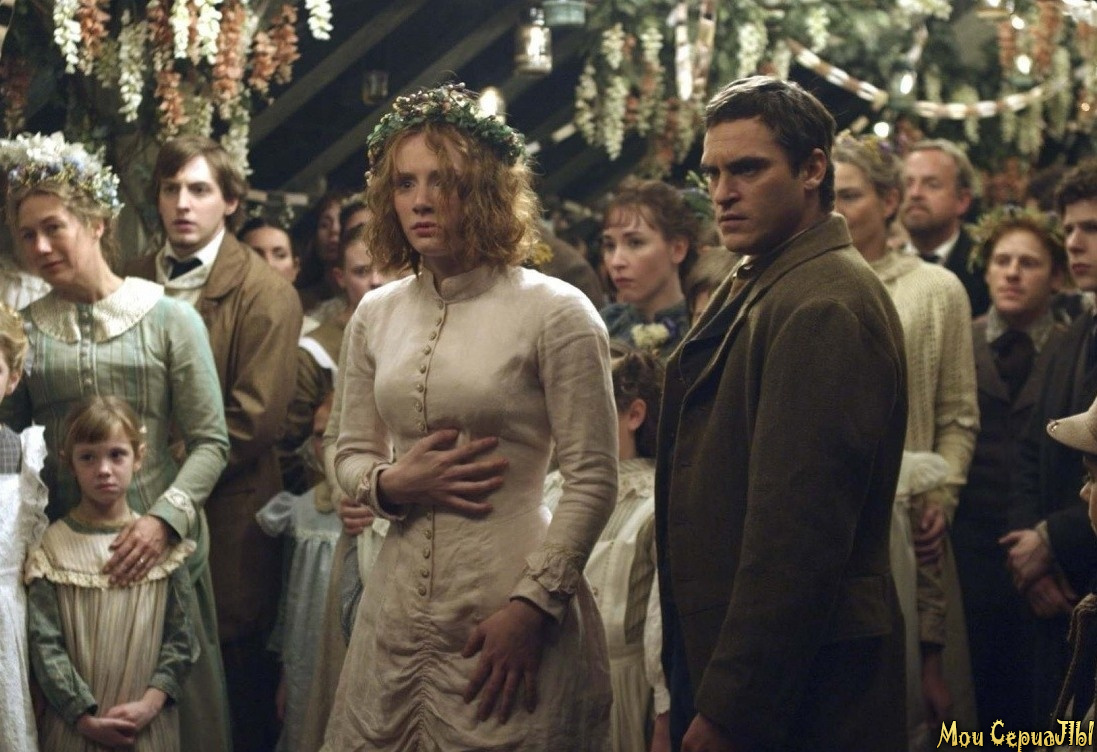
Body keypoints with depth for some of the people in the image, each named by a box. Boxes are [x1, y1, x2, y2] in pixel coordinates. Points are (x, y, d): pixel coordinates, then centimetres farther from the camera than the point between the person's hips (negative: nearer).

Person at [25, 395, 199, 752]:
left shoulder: (162, 539, 1)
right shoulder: (52, 545, -4)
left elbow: (180, 635, 0)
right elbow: (45, 643, -8)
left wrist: (151, 702, -11)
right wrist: (83, 716, -13)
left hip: (149, 723, 1)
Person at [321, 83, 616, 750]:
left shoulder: (555, 312, -7)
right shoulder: (377, 315, 8)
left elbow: (593, 481, -9)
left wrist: (532, 605, -14)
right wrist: (392, 484, -5)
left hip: (511, 610, -5)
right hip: (401, 606, 5)